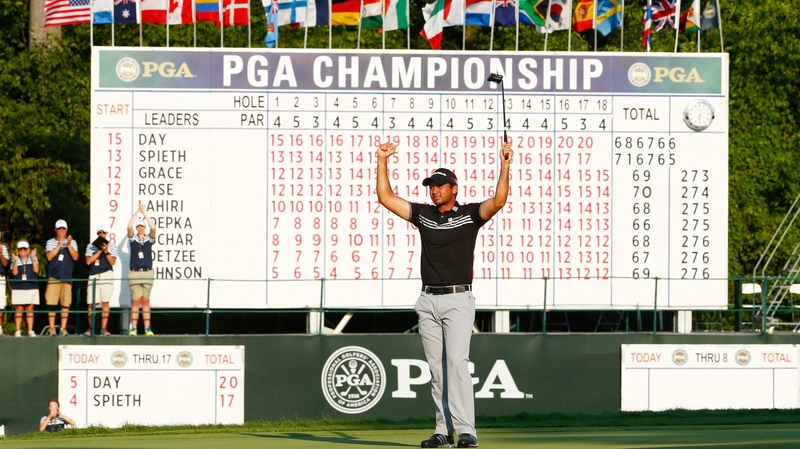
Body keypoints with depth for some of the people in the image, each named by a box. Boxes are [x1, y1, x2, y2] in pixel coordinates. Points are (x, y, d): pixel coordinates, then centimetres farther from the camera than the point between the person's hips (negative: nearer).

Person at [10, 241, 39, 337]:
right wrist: (15, 261, -17)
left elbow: (36, 270, -5)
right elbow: (14, 272, -6)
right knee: (19, 309, -3)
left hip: (31, 287, 1)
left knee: (29, 309, 0)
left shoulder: (33, 258, 8)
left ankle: (30, 331, 3)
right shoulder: (15, 260, 5)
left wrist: (33, 258, -13)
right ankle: (18, 331, -1)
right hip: (18, 287, -1)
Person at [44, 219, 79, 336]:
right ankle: (51, 329, -1)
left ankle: (63, 329, 3)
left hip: (67, 277, 1)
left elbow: (75, 257, -3)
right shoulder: (50, 242, 8)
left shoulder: (72, 242, 10)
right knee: (51, 303, -5)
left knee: (65, 304, -2)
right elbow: (49, 257, -7)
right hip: (53, 277, -1)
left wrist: (68, 244, -14)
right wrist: (60, 244, -12)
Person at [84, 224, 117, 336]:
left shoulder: (112, 246, 8)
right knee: (91, 303, -2)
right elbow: (88, 261, -1)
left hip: (106, 275, -1)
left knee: (105, 302, -4)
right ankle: (91, 328, 7)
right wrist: (100, 251, -5)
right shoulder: (90, 246, 10)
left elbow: (112, 262, 0)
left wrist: (106, 251, -13)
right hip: (93, 276, 1)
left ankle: (103, 328, -2)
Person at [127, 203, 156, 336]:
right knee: (135, 301, -2)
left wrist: (144, 212, -6)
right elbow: (129, 227, -9)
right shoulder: (133, 239, 7)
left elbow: (153, 228, -9)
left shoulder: (149, 239, 8)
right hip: (134, 274, -1)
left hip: (147, 273, 1)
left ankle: (147, 329, 2)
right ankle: (133, 329, -3)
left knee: (145, 301, 3)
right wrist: (137, 211, -7)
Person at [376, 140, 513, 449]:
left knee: (457, 360, -15)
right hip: (428, 301, 5)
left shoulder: (470, 214, 1)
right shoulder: (422, 214, 13)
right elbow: (386, 198, 12)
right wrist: (382, 162, 6)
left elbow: (498, 201, -14)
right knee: (436, 366, 5)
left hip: (458, 299, -5)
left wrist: (504, 166, -23)